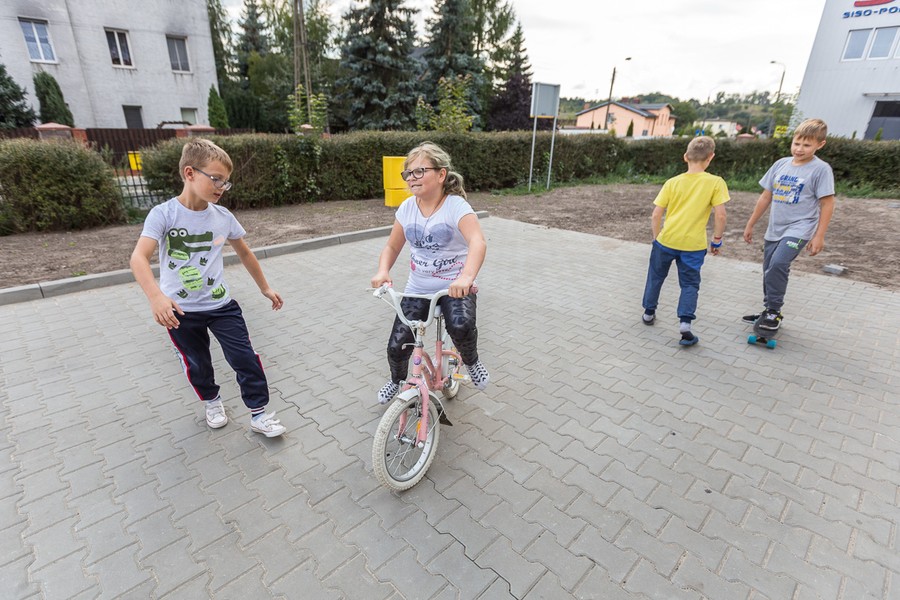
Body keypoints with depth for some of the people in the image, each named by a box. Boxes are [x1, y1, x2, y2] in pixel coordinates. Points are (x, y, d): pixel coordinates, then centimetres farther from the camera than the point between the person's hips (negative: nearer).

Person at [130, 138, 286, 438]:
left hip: (220, 304, 2)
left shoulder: (223, 217, -3)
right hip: (180, 311, -2)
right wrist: (155, 296, -42)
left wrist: (265, 288, 16)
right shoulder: (164, 214, -14)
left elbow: (244, 253, 11)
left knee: (245, 358, -2)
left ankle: (259, 414, 13)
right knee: (197, 365, 15)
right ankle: (212, 402, 44)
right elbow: (139, 258, -25)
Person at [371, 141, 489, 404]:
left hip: (455, 287, -4)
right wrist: (383, 271, -15)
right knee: (396, 345, -1)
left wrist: (466, 277, -52)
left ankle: (472, 363, 1)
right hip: (418, 289, 4)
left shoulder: (456, 206, -17)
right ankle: (397, 381, 36)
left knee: (461, 325, -35)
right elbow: (392, 247, 7)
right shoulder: (407, 208, -1)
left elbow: (478, 242, -33)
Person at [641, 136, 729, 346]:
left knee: (656, 276, 20)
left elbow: (656, 215, -2)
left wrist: (656, 237, 11)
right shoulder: (716, 182, -5)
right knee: (690, 284, 11)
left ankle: (649, 312, 31)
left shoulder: (672, 182, 0)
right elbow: (720, 215, -9)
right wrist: (717, 240, 4)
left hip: (666, 240, 2)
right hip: (693, 245, -1)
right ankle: (685, 322, -4)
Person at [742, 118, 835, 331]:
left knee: (778, 264, -25)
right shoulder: (781, 164, 6)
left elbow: (827, 204, -8)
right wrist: (750, 224, 13)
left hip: (799, 229, -6)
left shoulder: (820, 169, -8)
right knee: (769, 271, 11)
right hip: (774, 230, 6)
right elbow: (766, 196, 12)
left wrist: (819, 236, -12)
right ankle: (769, 311, 27)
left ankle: (773, 312, -11)